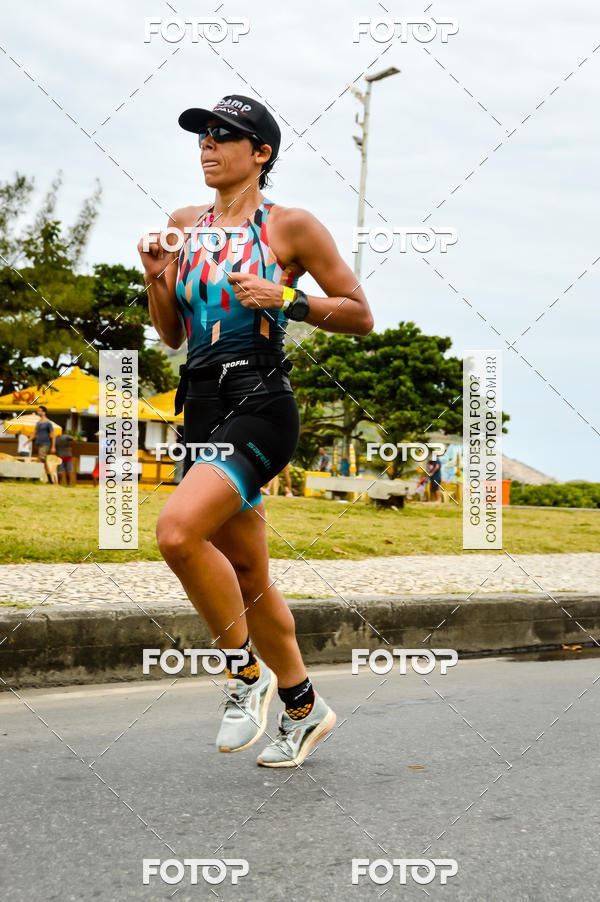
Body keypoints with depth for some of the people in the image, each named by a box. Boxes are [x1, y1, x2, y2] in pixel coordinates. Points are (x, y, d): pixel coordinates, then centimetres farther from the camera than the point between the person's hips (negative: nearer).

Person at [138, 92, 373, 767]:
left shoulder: (291, 226, -2)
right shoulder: (185, 224, 14)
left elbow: (361, 316, 0)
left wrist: (286, 300, -12)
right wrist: (156, 279, 1)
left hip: (260, 407, -7)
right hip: (201, 410, 7)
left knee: (177, 531, -27)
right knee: (246, 576, 12)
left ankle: (246, 671, -6)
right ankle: (303, 709, 31)